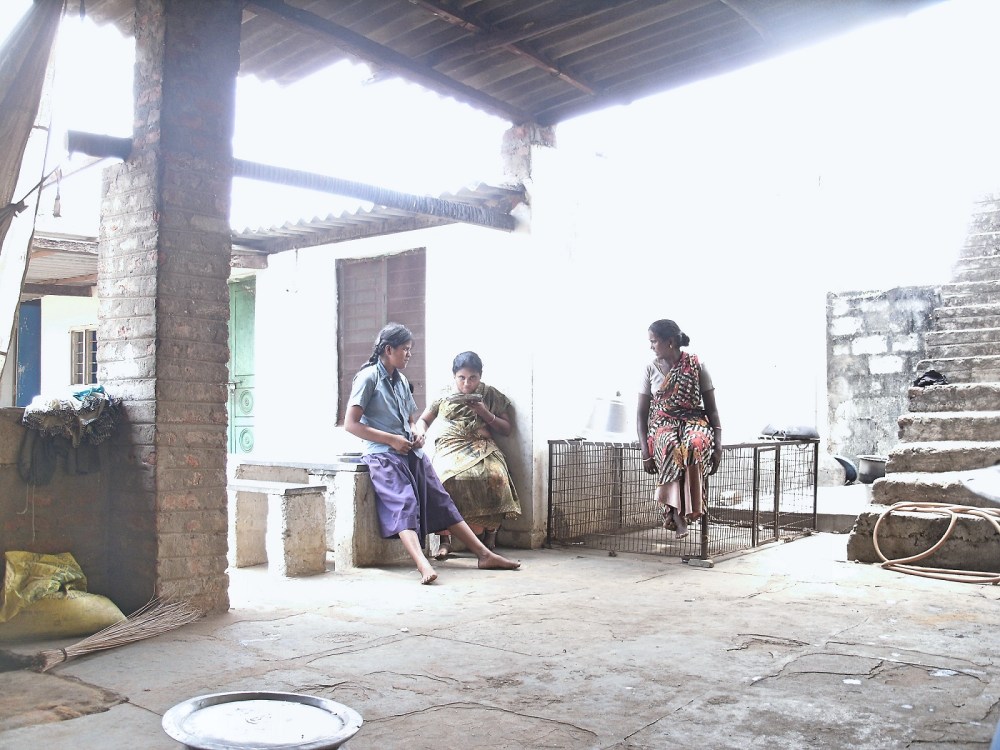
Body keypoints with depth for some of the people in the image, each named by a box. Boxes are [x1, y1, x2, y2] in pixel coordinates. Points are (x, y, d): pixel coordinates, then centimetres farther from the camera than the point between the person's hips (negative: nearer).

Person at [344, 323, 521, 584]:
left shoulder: (401, 381, 18)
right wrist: (392, 440, -15)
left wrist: (416, 435, 5)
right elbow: (350, 424, -12)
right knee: (404, 503, -27)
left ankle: (484, 554, -6)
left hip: (410, 452, 7)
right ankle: (423, 565, -46)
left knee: (440, 499, -1)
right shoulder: (368, 377, -5)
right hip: (383, 454, -7)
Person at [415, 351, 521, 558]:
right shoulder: (444, 395, 14)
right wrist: (421, 432, -1)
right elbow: (423, 420, 23)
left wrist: (485, 414, -4)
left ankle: (490, 536, -15)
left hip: (482, 446, 0)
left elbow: (507, 429, 12)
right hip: (450, 447, 0)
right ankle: (445, 539, -26)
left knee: (495, 476, -35)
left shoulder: (491, 395, 12)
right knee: (446, 477, -36)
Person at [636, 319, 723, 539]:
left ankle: (677, 511, -35)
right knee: (671, 447, -38)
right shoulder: (650, 369, 6)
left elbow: (712, 408, 3)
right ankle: (678, 514, -35)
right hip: (663, 423, 1)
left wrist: (718, 444, -10)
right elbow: (641, 412, 5)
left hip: (694, 420, 0)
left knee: (695, 444, -39)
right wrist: (645, 450, -8)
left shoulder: (696, 366, 2)